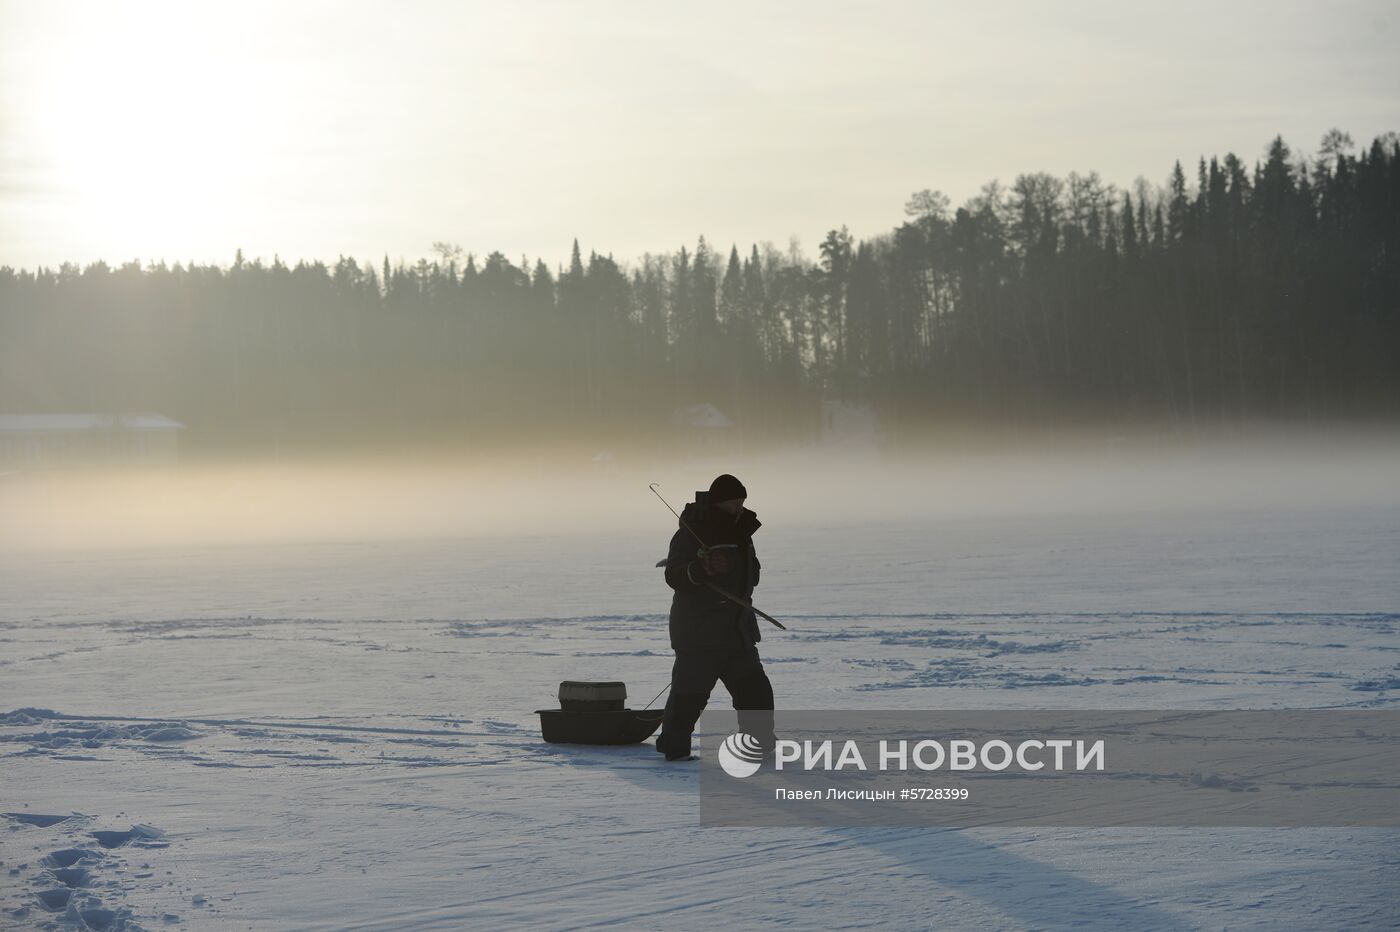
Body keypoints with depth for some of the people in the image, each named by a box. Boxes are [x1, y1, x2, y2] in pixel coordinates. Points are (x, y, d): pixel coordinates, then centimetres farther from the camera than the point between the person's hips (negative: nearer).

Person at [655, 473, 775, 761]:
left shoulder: (740, 533, 14)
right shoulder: (691, 534, -11)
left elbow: (751, 575, 30)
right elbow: (674, 576, -23)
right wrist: (702, 569, -37)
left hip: (737, 630, 8)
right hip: (698, 631, -8)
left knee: (754, 688, 8)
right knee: (689, 692, -8)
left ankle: (761, 742, 17)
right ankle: (674, 747, 1)